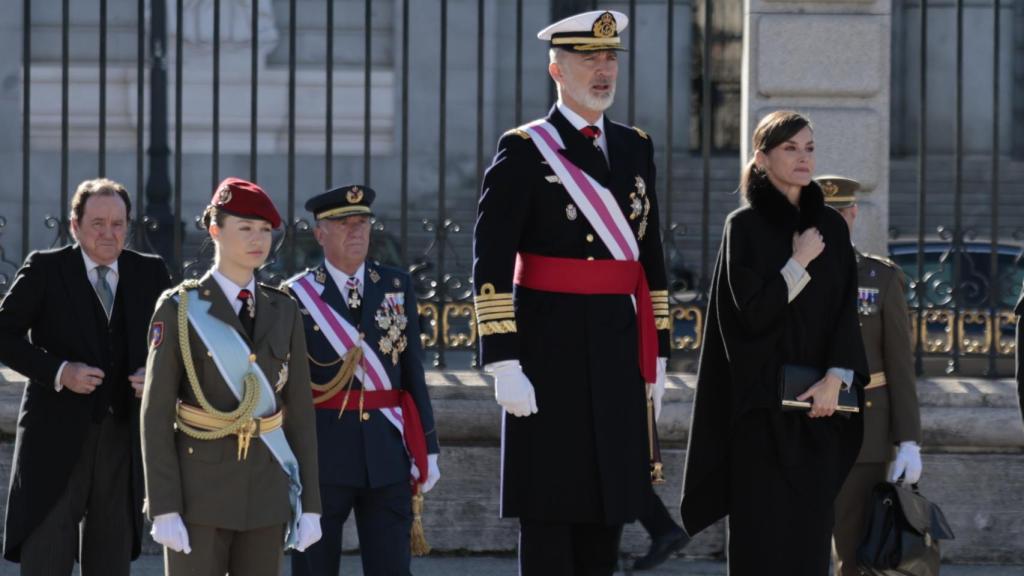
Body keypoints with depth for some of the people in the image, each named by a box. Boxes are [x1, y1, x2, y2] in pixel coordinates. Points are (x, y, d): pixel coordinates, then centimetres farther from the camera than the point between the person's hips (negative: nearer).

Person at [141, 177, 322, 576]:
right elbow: (156, 414, -8)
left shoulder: (284, 313, 7)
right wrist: (163, 509, -14)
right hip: (200, 488, -4)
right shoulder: (179, 309, -6)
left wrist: (309, 505, 3)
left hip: (264, 492, 4)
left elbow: (300, 414, 8)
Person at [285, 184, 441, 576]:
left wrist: (427, 448, 7)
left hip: (388, 454, 3)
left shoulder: (397, 287, 9)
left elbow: (413, 371, 10)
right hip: (321, 455, -3)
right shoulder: (298, 296, -2)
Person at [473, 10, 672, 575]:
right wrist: (504, 366, -17)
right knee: (550, 512, -3)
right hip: (551, 347, -6)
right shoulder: (523, 151, -6)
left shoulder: (635, 147, 13)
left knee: (608, 507, 9)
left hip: (618, 347, 6)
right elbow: (490, 266, -11)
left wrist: (655, 356, 13)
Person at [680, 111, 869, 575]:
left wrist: (835, 378, -11)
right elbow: (751, 311, -12)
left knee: (811, 531, 2)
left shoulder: (832, 226, 10)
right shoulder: (744, 226, -3)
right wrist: (800, 263, -10)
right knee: (764, 533, -6)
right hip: (762, 400, -4)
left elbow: (847, 310, 3)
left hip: (817, 403, 4)